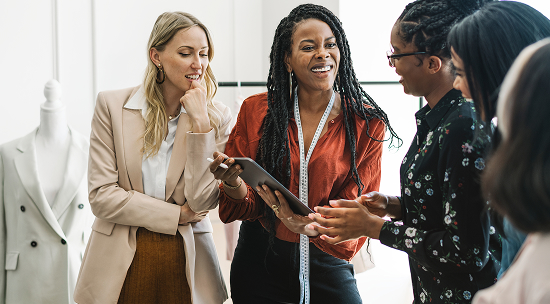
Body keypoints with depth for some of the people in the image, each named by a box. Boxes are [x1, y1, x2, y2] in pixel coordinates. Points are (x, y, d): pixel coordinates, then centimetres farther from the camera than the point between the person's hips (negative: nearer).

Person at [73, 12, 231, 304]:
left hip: (185, 264, 1)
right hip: (120, 264, -1)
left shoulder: (216, 116, -1)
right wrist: (177, 214, -9)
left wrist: (199, 121, -15)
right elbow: (101, 196, -8)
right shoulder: (112, 105, -4)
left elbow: (202, 200, -11)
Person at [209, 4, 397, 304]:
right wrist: (233, 182, -26)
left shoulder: (366, 122, -7)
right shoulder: (256, 111, -4)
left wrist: (312, 226, -32)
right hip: (259, 262, 1)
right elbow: (246, 205, -2)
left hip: (326, 265, -1)